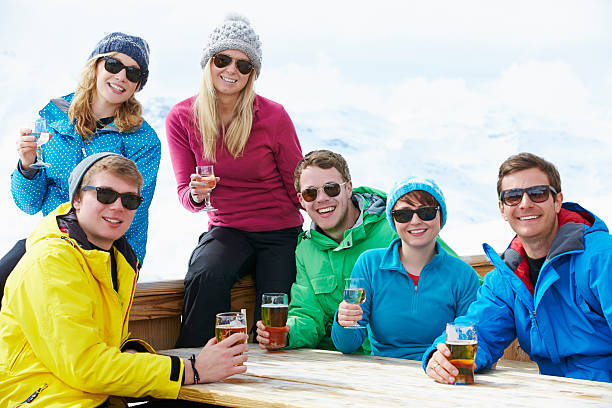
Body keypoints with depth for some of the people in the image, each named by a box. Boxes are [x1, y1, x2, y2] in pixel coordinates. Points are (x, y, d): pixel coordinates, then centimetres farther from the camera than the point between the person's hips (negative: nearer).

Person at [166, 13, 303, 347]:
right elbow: (185, 192, 5)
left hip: (280, 234, -1)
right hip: (226, 231, 1)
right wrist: (196, 195, -18)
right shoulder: (181, 119, -2)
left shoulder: (274, 117, -9)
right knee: (206, 276, -32)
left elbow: (298, 188, 1)